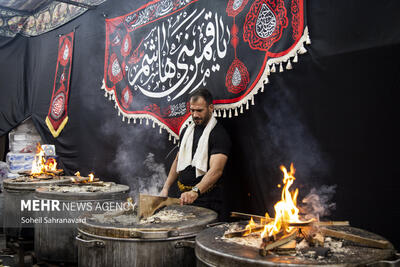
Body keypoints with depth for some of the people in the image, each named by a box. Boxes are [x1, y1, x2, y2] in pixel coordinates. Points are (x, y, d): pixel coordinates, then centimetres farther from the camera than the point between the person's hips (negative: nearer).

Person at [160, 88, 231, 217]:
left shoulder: (219, 134, -13)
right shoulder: (186, 131, 11)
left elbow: (216, 170, -26)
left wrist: (195, 191, -39)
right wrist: (166, 187, 9)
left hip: (206, 200, -6)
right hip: (184, 196, 6)